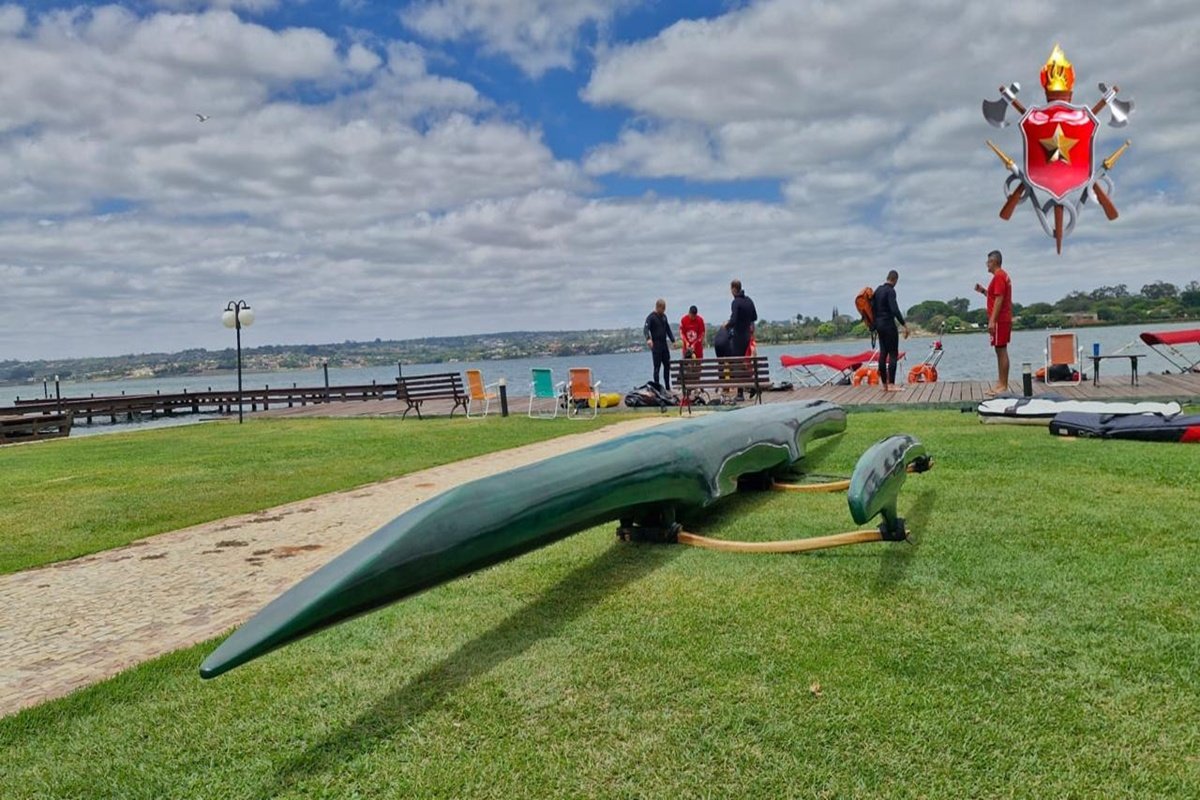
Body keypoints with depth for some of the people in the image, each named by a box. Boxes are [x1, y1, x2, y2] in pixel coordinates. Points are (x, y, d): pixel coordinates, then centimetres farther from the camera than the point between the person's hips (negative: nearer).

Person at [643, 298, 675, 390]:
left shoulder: (664, 316, 13)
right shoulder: (651, 317, -10)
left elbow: (668, 329, 21)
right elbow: (645, 329, -22)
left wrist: (673, 340, 14)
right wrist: (648, 339, -40)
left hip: (664, 344, 7)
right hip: (656, 345, -7)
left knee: (667, 366, 9)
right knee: (657, 367, -5)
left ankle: (667, 388, 16)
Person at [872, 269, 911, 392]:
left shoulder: (878, 290, 12)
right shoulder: (890, 291, -13)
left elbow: (872, 307, 17)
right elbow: (895, 310, -22)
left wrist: (875, 325, 24)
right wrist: (904, 325, -22)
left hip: (879, 325, 9)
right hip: (889, 325, -9)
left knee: (883, 354, 9)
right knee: (893, 354, -7)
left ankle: (884, 383, 11)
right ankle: (891, 384, -10)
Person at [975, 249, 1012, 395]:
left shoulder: (998, 276, -14)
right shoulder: (1003, 275, 18)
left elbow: (999, 300, -20)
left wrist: (992, 321, -23)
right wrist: (983, 291, 18)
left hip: (999, 320, -10)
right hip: (1004, 319, 10)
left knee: (1001, 351, -8)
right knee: (1001, 351, 11)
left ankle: (1003, 386, -7)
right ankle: (1001, 383, 14)